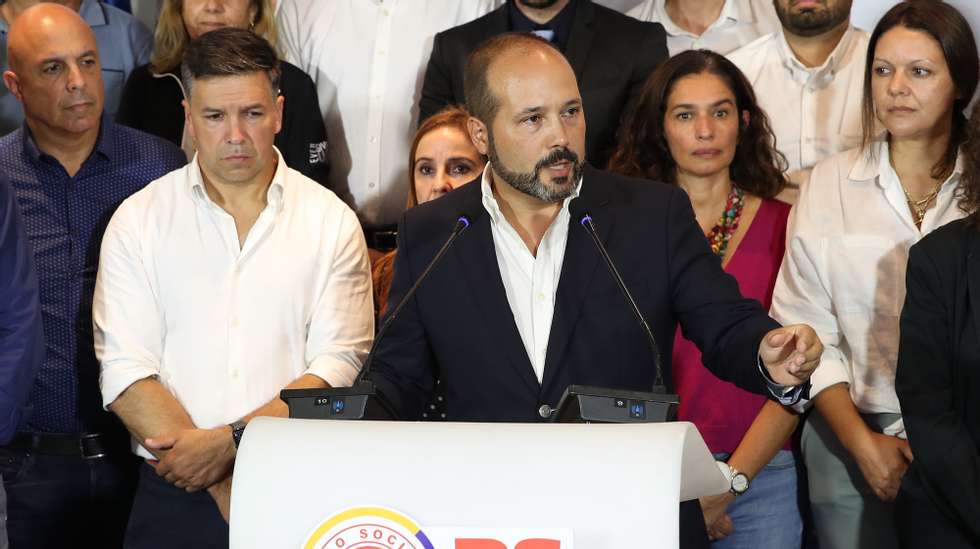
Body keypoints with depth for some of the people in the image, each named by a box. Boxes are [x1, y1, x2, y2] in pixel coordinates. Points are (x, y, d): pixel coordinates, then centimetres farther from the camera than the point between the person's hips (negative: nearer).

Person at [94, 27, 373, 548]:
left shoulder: (332, 222, 2)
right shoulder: (138, 221, 2)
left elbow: (338, 366, -6)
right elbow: (125, 371, -6)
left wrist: (228, 441, -17)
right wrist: (225, 492, -15)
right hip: (176, 499, 0)